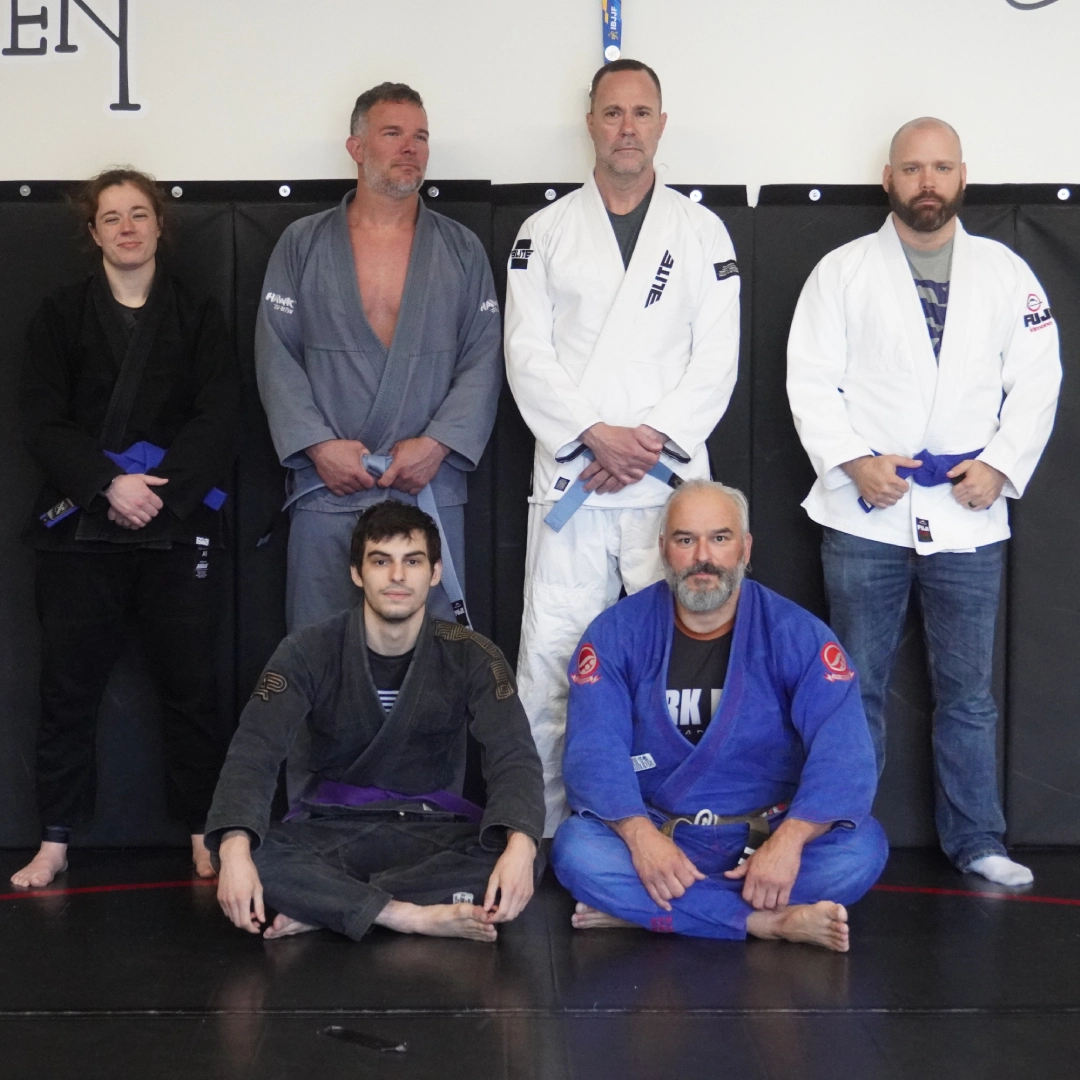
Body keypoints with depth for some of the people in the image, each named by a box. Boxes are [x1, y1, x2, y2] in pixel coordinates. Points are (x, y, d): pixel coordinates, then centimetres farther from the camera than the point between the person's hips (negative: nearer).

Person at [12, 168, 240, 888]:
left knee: (191, 686, 2)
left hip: (179, 526, 0)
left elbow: (218, 419, -2)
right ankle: (55, 843, 11)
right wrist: (109, 483, -15)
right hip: (81, 527, 1)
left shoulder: (199, 316, 8)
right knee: (69, 687, 2)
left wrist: (160, 490, -14)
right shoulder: (61, 317, 9)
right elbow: (43, 422, 0)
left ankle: (204, 832, 12)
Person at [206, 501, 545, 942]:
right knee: (252, 856, -32)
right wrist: (235, 848, -35)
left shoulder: (469, 657, -4)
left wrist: (520, 845, -37)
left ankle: (320, 906, -28)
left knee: (523, 862, -31)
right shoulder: (309, 652, -5)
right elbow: (254, 752, -15)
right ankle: (417, 917, -32)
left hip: (434, 828, 1)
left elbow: (514, 756, -15)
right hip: (331, 826, -1)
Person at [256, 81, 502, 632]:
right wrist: (318, 445, -9)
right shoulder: (301, 244, 9)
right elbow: (275, 356, 2)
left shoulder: (461, 250, 10)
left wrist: (436, 444, -10)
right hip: (326, 489, 0)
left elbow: (484, 359, 3)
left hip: (432, 489, 0)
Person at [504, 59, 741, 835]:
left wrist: (652, 440, -9)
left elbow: (716, 361, 3)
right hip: (570, 477, 0)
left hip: (671, 479, 0)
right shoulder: (546, 231, 10)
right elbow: (528, 354, 2)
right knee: (551, 657, -2)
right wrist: (594, 435, -10)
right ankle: (541, 827, 6)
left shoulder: (702, 232, 10)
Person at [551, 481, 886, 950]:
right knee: (576, 848, -29)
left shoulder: (797, 634, -3)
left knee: (862, 848, -28)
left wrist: (789, 840, -32)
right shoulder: (617, 632, -1)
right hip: (653, 833, 0)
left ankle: (637, 909, -24)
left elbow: (842, 750, -14)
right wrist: (640, 834, -31)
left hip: (768, 836, 1)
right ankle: (771, 922, -26)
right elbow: (594, 748, -12)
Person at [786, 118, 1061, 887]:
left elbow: (1036, 383, 5)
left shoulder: (1007, 273, 7)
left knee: (968, 690, 8)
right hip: (866, 514, -1)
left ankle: (977, 841, 18)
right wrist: (852, 460, -14)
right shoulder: (843, 271, 3)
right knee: (858, 687, 7)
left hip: (968, 516, 1)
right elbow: (811, 379, -2)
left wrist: (1001, 464, -8)